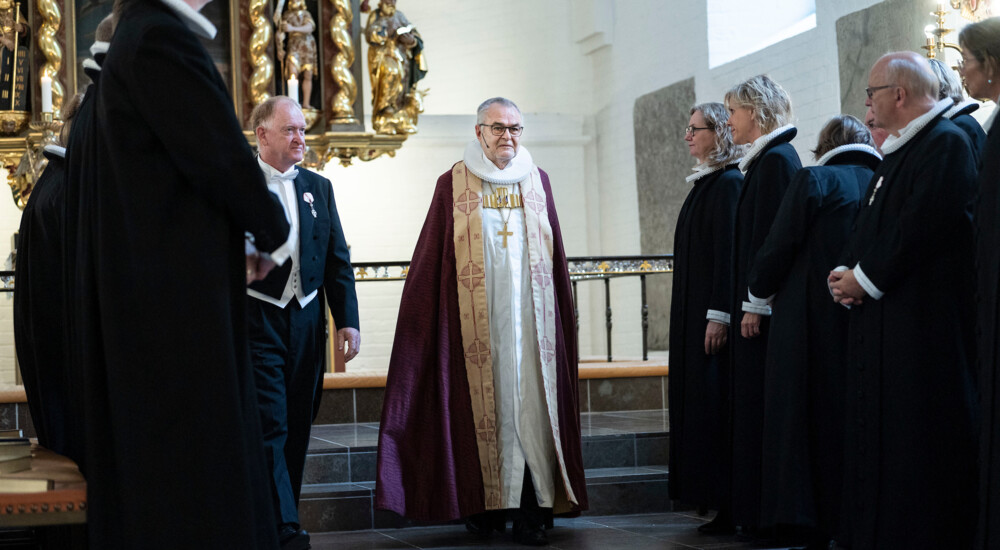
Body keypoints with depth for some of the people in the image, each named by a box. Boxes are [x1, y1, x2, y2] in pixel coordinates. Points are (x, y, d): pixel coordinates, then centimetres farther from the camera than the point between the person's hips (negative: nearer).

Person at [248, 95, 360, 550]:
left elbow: (337, 259, 12)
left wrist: (348, 320, 5)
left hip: (306, 320, 5)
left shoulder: (319, 187, 12)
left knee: (298, 427, 9)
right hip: (256, 320, -5)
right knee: (268, 426, -9)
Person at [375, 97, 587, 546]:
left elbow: (555, 255, 16)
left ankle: (531, 512, -1)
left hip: (530, 318, 2)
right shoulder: (453, 185, 5)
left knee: (532, 408, -2)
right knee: (483, 407, -1)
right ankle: (484, 505, 7)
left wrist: (562, 316, 12)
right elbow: (430, 257, 5)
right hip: (476, 320, -2)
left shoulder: (537, 181, 13)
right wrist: (422, 318, 0)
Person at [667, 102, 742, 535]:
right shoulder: (705, 183, 16)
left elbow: (729, 251, -19)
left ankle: (734, 507, -4)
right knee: (701, 404, 9)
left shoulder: (729, 183, -13)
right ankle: (720, 504, 13)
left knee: (718, 406, -8)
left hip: (714, 314, -10)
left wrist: (719, 315, -24)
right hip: (694, 315, 10)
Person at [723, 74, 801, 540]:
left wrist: (755, 305, -20)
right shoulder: (765, 159, 17)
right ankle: (757, 511, 14)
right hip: (756, 303, 10)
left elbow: (770, 235, -18)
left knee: (762, 409, -7)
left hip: (765, 307, -10)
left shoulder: (777, 160, -12)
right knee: (753, 406, 10)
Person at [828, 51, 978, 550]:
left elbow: (923, 227, -19)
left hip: (922, 318, -10)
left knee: (917, 444, -6)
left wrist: (865, 279, -13)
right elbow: (870, 226, 21)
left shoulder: (946, 143, -11)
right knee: (876, 433, 10)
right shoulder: (897, 151, 20)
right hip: (878, 317, 10)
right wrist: (846, 273, 2)